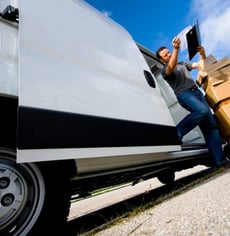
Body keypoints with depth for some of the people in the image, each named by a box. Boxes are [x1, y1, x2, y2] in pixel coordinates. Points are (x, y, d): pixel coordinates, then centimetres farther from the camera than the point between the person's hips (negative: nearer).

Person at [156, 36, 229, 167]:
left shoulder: (182, 64, 30)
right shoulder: (165, 70, 7)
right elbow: (172, 66, -18)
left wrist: (202, 54, 10)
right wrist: (176, 48, -28)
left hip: (197, 92, 7)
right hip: (184, 94, -6)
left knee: (211, 124, -3)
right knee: (202, 110, -37)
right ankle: (177, 133, -24)